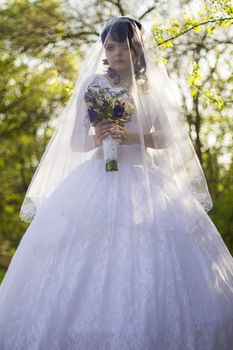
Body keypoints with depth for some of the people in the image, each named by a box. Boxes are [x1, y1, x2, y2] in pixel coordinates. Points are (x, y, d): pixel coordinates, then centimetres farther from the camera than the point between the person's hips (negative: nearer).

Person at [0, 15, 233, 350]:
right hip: (97, 180, 0)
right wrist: (97, 139, -11)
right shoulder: (91, 86, 10)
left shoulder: (153, 87, 10)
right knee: (87, 260, -8)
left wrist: (132, 137, -8)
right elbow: (75, 142, 10)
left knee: (151, 259, -10)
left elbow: (168, 140, 8)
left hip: (144, 181, 0)